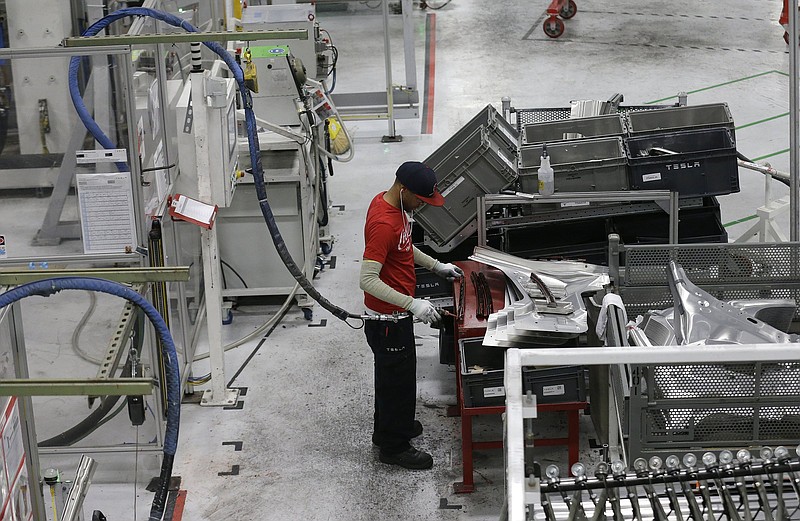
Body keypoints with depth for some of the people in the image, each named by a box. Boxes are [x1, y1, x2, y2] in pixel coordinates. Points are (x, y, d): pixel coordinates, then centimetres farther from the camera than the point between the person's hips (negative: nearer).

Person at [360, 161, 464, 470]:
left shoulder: (390, 203, 0)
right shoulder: (383, 224, -31)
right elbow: (367, 280, -33)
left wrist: (435, 265, 14)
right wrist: (412, 304, -35)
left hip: (395, 313, 10)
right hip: (389, 320, -10)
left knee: (392, 375, 25)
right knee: (398, 378, 6)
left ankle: (388, 428, 44)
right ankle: (394, 448, 23)